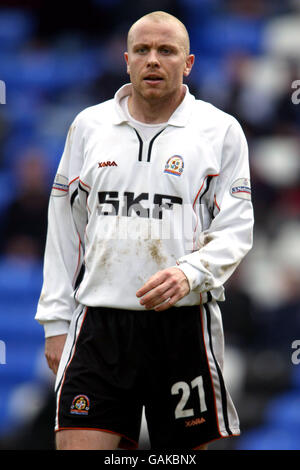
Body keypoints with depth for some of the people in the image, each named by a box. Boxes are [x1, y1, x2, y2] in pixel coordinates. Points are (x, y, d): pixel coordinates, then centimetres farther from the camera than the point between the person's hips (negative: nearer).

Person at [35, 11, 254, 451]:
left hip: (184, 323, -1)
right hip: (99, 322, 1)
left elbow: (236, 229, 1)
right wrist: (56, 321, 9)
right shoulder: (89, 125, 12)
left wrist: (191, 273, -19)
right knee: (79, 445, -10)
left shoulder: (220, 130, 4)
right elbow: (64, 230, 14)